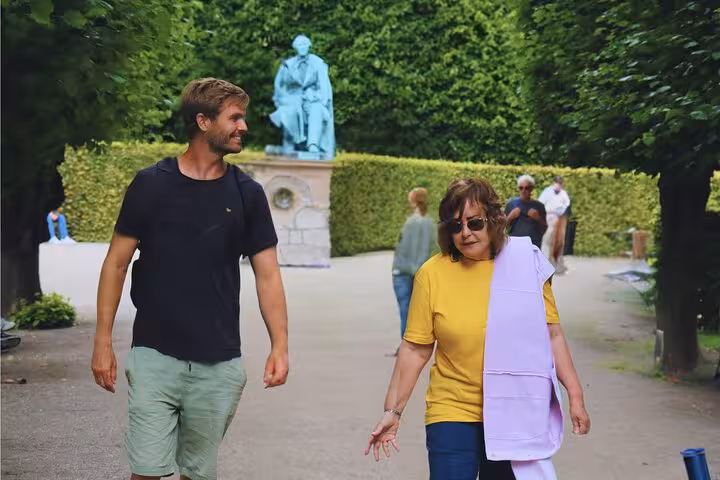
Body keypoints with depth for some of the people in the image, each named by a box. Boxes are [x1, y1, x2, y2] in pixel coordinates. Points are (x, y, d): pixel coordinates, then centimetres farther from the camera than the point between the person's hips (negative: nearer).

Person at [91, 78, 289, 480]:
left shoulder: (247, 194, 3)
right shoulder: (151, 184, -3)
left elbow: (267, 273, 1)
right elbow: (117, 262, 1)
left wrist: (280, 345, -10)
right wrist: (103, 341, -4)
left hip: (219, 364, 2)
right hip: (155, 356, -2)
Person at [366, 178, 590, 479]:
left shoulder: (526, 264, -4)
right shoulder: (432, 274, -8)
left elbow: (552, 335, 3)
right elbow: (415, 349, -3)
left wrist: (575, 394, 2)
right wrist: (393, 411, -4)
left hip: (515, 416, 1)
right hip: (454, 414, -1)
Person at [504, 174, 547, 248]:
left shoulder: (539, 206, 5)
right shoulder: (511, 204, 5)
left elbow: (544, 229, 8)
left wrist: (539, 219, -9)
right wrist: (510, 217, -9)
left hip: (534, 246, 0)